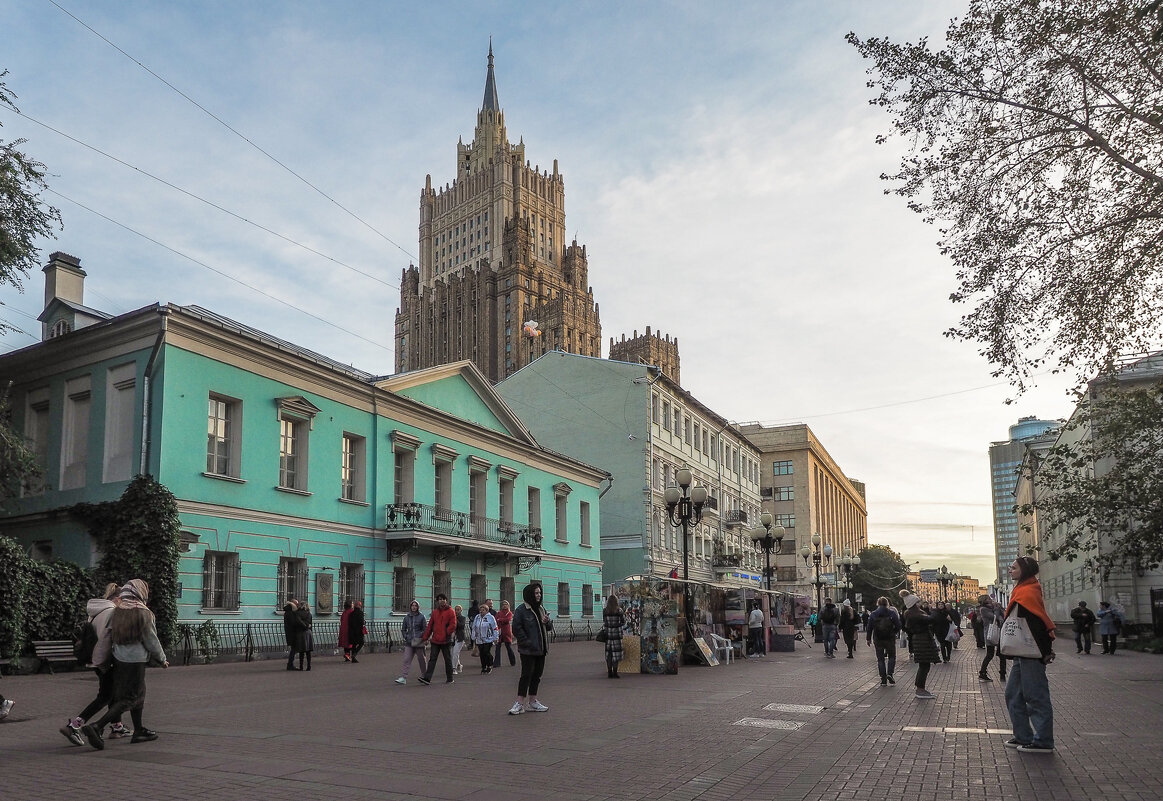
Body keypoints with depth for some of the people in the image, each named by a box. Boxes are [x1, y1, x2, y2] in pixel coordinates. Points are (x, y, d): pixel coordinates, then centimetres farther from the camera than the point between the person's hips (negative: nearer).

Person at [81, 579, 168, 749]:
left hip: (118, 658, 7)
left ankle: (139, 731, 27)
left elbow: (108, 636, 6)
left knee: (138, 694, 19)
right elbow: (152, 642, -8)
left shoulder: (116, 612, 3)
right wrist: (162, 659, 6)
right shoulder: (145, 614, -14)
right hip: (136, 660, -7)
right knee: (128, 699, -1)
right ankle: (96, 727, -14)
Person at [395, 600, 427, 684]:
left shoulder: (421, 616, -2)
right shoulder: (407, 617, 8)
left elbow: (425, 628, -1)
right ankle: (403, 678, -10)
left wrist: (422, 638, -12)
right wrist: (405, 637, 4)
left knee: (422, 659, 8)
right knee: (406, 659, -6)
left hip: (418, 642, -3)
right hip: (409, 642, 3)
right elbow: (403, 629, 18)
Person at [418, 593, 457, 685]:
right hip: (435, 640, 4)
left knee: (448, 659, 7)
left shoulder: (451, 611, -3)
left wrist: (445, 634, -15)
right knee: (432, 659, -2)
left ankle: (450, 678, 17)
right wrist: (426, 637, 9)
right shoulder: (435, 612, 12)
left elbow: (453, 625, -9)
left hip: (446, 640, -4)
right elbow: (430, 625, 13)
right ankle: (427, 678, -6)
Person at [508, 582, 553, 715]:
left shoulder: (541, 609, 14)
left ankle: (532, 701, 20)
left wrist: (547, 622, -4)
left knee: (537, 674, 11)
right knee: (527, 674, -8)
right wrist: (528, 643, -18)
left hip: (541, 649, 7)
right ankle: (520, 703, -3)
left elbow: (550, 628, 20)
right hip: (527, 650, -7)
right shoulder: (521, 610, -9)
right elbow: (516, 629, -13)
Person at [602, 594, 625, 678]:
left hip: (607, 634, 3)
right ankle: (615, 673, 1)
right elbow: (623, 622, -3)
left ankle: (609, 673, 12)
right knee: (616, 653, 1)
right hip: (617, 634, -3)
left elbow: (604, 622, 5)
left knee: (609, 654, 9)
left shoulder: (604, 611, -1)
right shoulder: (619, 611, -8)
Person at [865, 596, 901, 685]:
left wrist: (868, 639, 9)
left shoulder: (873, 614, 0)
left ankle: (883, 679, 3)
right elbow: (898, 626, -4)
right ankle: (889, 674, -6)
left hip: (878, 640, 1)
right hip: (890, 639, -1)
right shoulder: (892, 613, -3)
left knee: (880, 659, 7)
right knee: (892, 657, 14)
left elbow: (869, 627, 0)